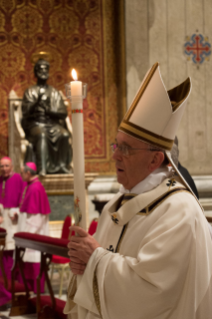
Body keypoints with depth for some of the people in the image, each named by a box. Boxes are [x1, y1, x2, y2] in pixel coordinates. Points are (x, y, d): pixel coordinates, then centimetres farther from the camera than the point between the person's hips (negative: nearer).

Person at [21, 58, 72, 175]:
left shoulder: (54, 92, 16)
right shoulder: (30, 91, 8)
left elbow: (63, 113, 9)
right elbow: (25, 112, -5)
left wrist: (50, 112, -10)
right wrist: (37, 101, -21)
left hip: (53, 124, 3)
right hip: (35, 124, -3)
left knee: (64, 135, -29)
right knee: (42, 135, -37)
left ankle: (62, 165, -25)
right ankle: (42, 168, -42)